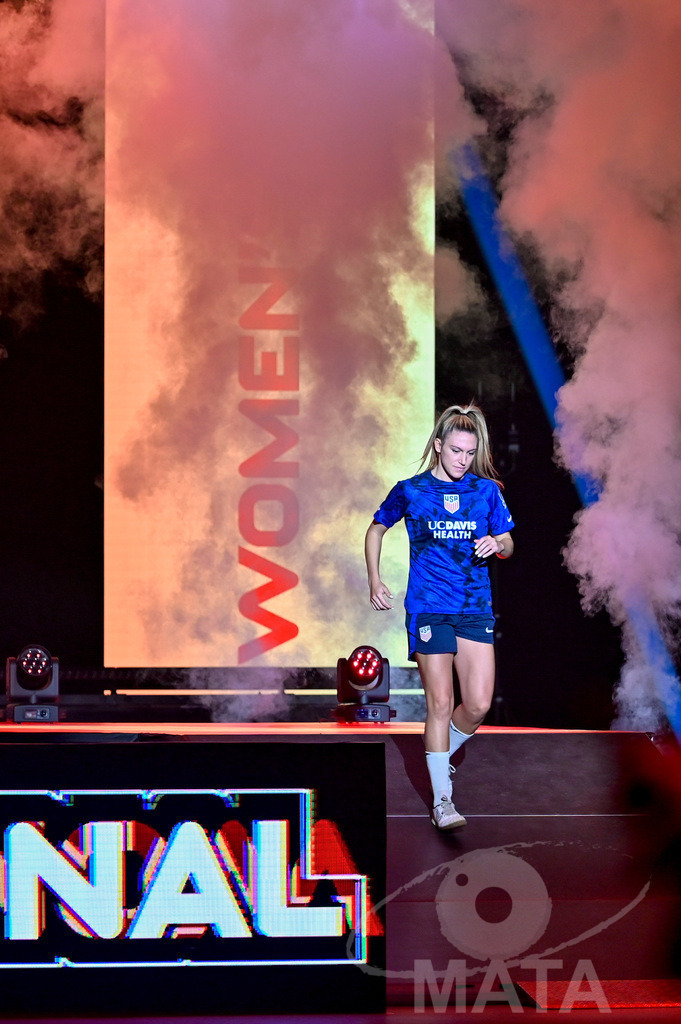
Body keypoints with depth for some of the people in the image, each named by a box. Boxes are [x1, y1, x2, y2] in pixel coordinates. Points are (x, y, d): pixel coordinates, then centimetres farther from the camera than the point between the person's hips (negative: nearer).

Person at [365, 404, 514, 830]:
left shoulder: (487, 491, 5)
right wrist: (375, 580, 10)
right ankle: (442, 800, -1)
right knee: (440, 703, -7)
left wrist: (497, 544, -11)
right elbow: (377, 529, 17)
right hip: (428, 608, -3)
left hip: (476, 609, 3)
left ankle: (440, 754, 27)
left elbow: (507, 545, 13)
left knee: (479, 705, -4)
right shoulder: (410, 491, 1)